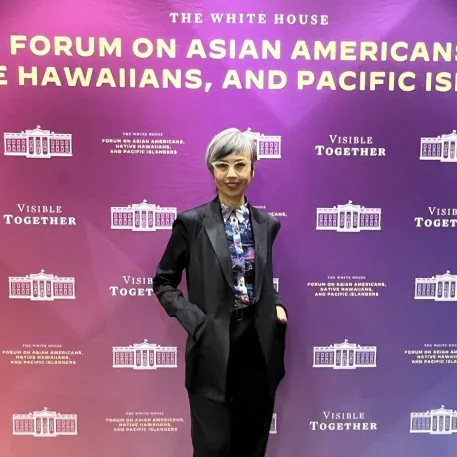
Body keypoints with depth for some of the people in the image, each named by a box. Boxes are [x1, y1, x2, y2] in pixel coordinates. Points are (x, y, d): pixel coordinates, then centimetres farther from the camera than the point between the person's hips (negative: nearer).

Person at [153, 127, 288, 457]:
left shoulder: (267, 224, 7)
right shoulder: (191, 222, -5)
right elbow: (163, 282, 1)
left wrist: (278, 305, 0)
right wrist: (195, 321, -11)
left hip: (258, 344, 4)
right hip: (214, 349, -4)